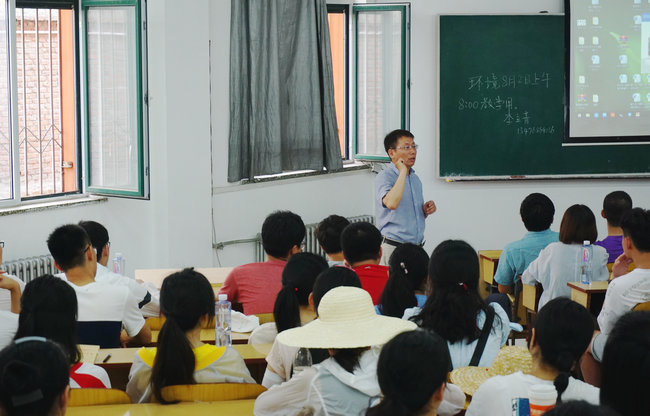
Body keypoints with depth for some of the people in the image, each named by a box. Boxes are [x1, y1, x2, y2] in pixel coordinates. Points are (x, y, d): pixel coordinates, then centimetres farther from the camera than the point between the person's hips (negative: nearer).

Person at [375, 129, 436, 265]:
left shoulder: (415, 178, 16)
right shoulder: (384, 177, -8)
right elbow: (391, 203, -30)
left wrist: (426, 210, 3)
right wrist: (403, 171, -20)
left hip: (417, 247, 7)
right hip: (393, 248, -7)